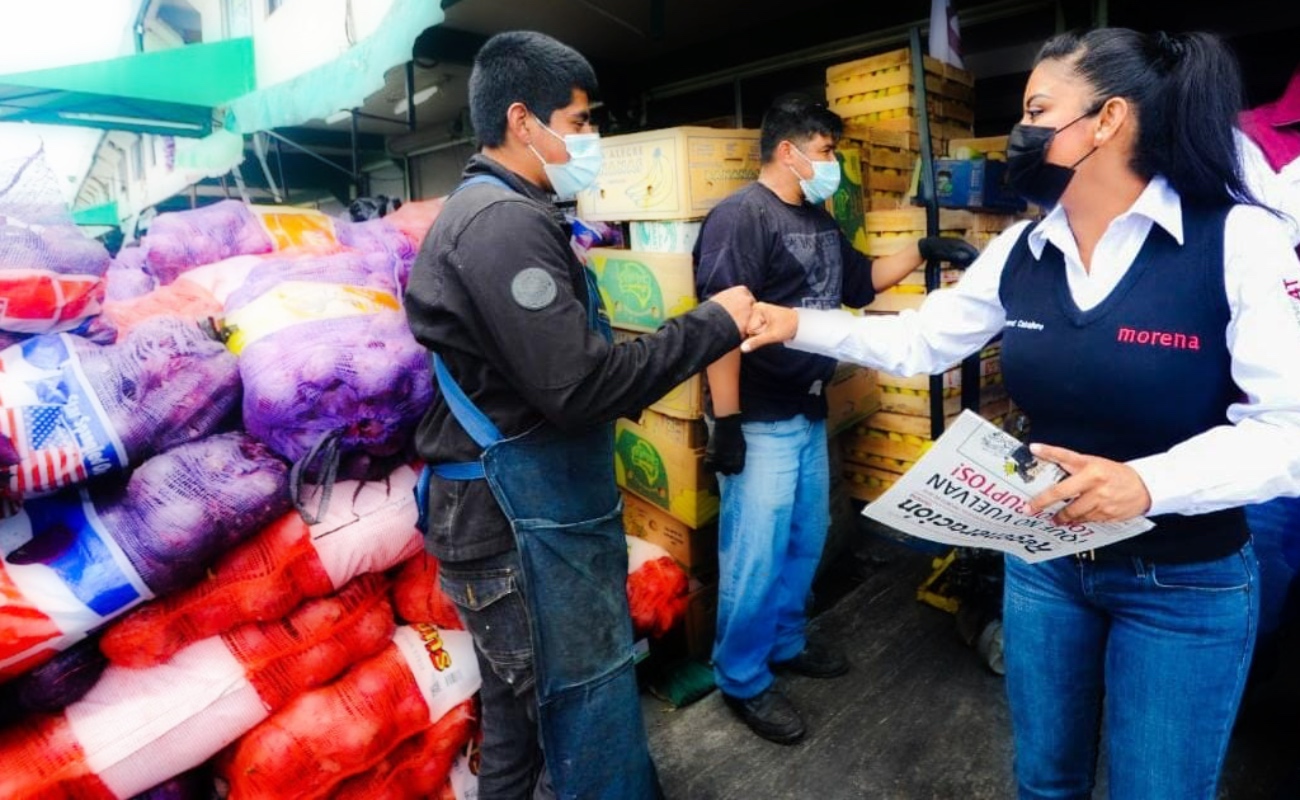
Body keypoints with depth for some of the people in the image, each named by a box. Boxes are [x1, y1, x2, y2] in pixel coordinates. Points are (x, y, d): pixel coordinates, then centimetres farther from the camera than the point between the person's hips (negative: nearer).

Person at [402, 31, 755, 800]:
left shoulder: (484, 213, 15)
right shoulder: (506, 222, -18)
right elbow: (579, 387, -24)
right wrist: (712, 325, -15)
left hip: (518, 510, 10)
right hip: (525, 522, -10)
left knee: (524, 706, 23)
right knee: (592, 719, 4)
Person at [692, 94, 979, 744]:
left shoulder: (820, 220, 14)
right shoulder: (739, 217, -15)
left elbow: (861, 282, 27)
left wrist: (922, 251, 16)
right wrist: (726, 422, -25)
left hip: (810, 414, 9)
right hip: (760, 421, -9)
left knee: (805, 542, 20)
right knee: (755, 556, 1)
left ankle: (785, 643, 40)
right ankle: (742, 680, 20)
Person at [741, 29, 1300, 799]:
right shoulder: (1020, 252, -3)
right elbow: (917, 341, 4)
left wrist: (1147, 483, -36)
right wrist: (799, 325, -3)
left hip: (1185, 583, -4)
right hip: (1044, 558, 4)